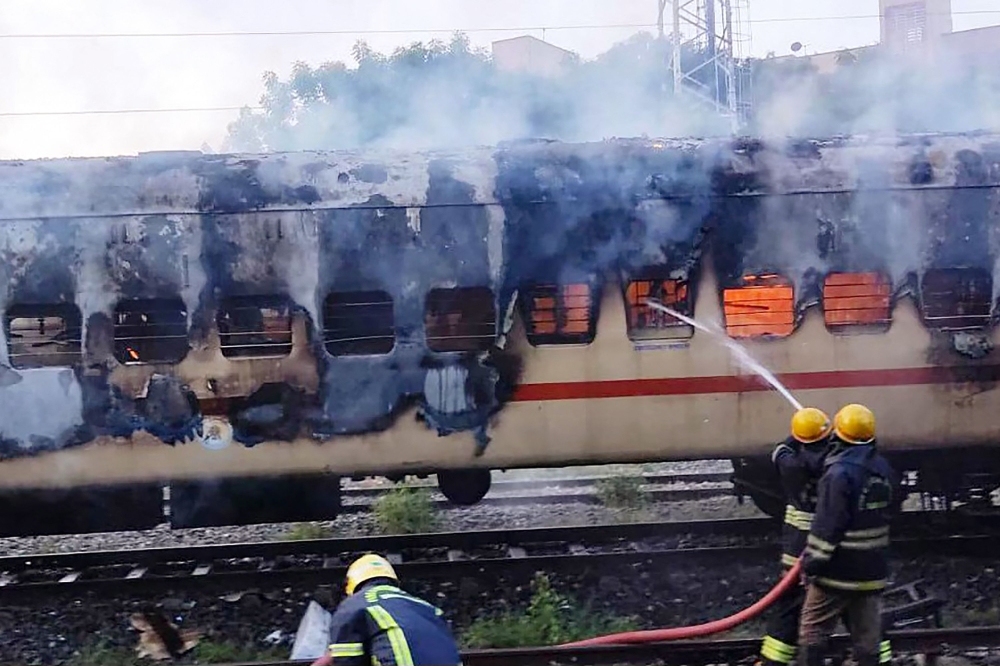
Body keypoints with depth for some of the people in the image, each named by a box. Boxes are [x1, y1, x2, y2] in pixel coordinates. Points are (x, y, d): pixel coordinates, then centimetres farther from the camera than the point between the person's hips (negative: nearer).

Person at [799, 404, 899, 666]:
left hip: (838, 569, -7)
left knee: (813, 629, 6)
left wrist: (812, 563, -14)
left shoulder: (839, 473, -19)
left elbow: (827, 526, -21)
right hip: (872, 571, 7)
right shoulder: (883, 469, 5)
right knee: (868, 633, 12)